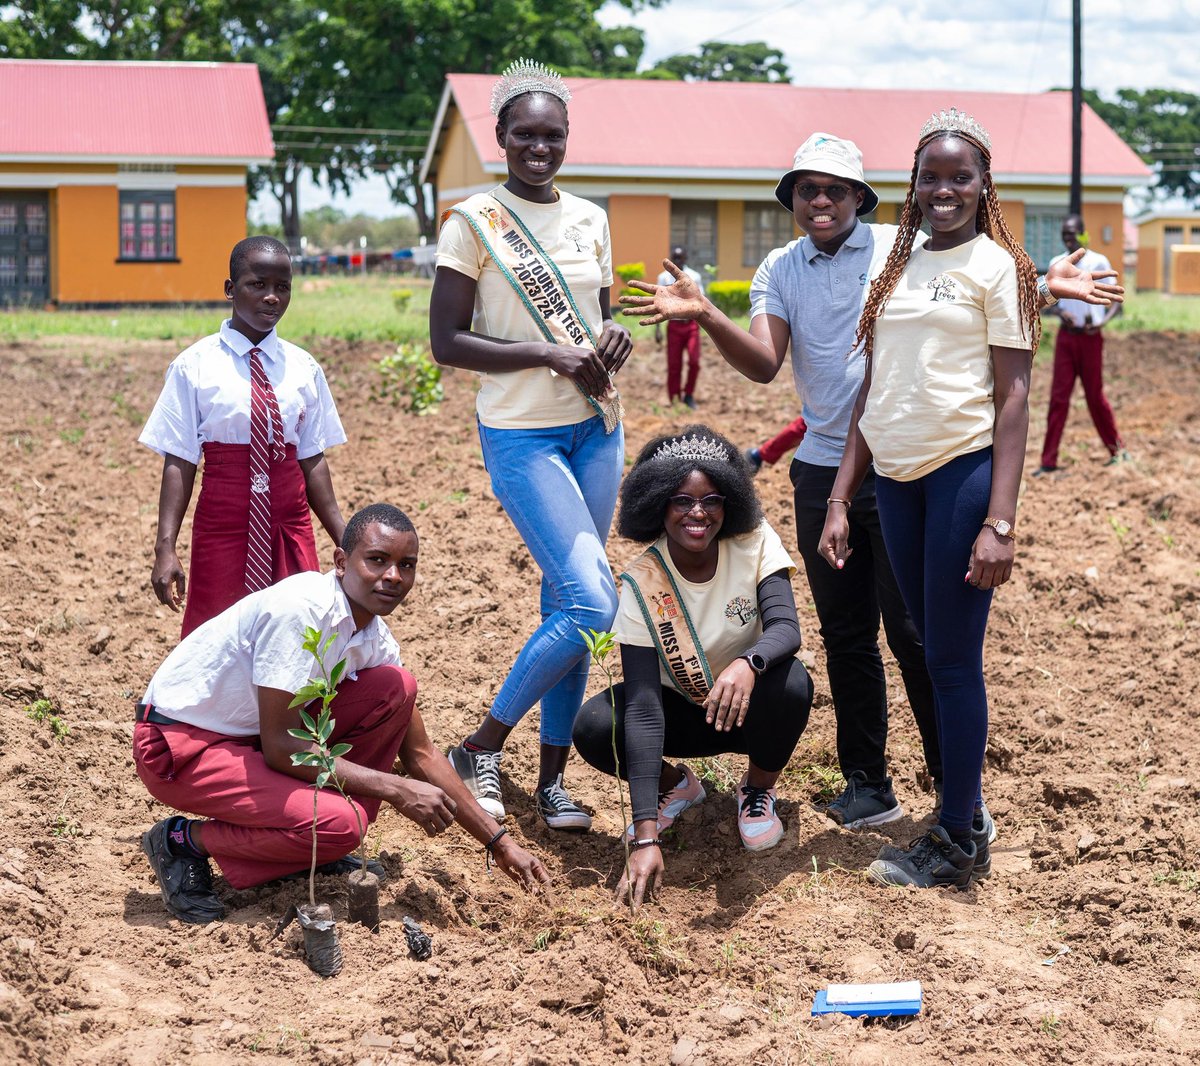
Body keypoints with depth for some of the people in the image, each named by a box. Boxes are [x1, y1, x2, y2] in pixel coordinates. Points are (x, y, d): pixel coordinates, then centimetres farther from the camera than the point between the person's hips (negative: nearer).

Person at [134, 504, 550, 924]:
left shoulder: (375, 638, 0)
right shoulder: (300, 610, -26)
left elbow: (420, 755, 9)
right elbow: (280, 747, -26)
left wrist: (497, 842, 6)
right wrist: (396, 790, -22)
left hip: (254, 733, 8)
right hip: (178, 745, -8)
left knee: (397, 688, -5)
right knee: (338, 825, -26)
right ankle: (184, 841, -4)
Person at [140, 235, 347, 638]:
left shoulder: (303, 368, 3)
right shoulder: (196, 366, -5)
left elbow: (312, 458, 6)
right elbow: (178, 462, -7)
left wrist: (343, 537, 5)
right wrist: (165, 548, -13)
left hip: (291, 527, 3)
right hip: (221, 526, -3)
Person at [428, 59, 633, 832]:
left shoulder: (590, 219, 9)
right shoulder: (473, 222, -7)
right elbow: (447, 341, -10)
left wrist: (613, 337, -5)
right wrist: (550, 354, -18)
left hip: (597, 429, 6)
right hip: (522, 435, -6)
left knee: (567, 606, 7)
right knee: (592, 604, -14)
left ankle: (553, 778, 17)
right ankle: (481, 751, 3)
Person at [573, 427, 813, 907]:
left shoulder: (754, 543, -18)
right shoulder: (642, 583, -22)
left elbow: (786, 628, -31)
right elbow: (643, 710, -30)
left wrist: (747, 664, -58)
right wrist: (646, 837, -38)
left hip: (749, 707, 0)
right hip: (684, 710, 0)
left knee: (790, 683, -34)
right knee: (593, 728, -27)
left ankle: (758, 789, -1)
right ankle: (675, 785, 7)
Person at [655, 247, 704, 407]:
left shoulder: (694, 277, 3)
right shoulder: (664, 277, 3)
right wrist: (657, 328, 0)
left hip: (691, 324, 0)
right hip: (674, 325, 0)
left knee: (694, 361, -12)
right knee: (674, 366, 2)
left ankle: (689, 394, 9)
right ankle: (674, 401, 14)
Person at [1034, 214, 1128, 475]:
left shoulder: (1099, 262, -5)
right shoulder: (1057, 264, 6)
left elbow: (1115, 300, -3)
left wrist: (1103, 322, -20)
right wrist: (1060, 312, -10)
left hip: (1090, 337, -3)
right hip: (1065, 336, 3)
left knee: (1095, 395, 4)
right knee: (1058, 396, -1)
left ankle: (1116, 448, 22)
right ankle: (1049, 461, -1)